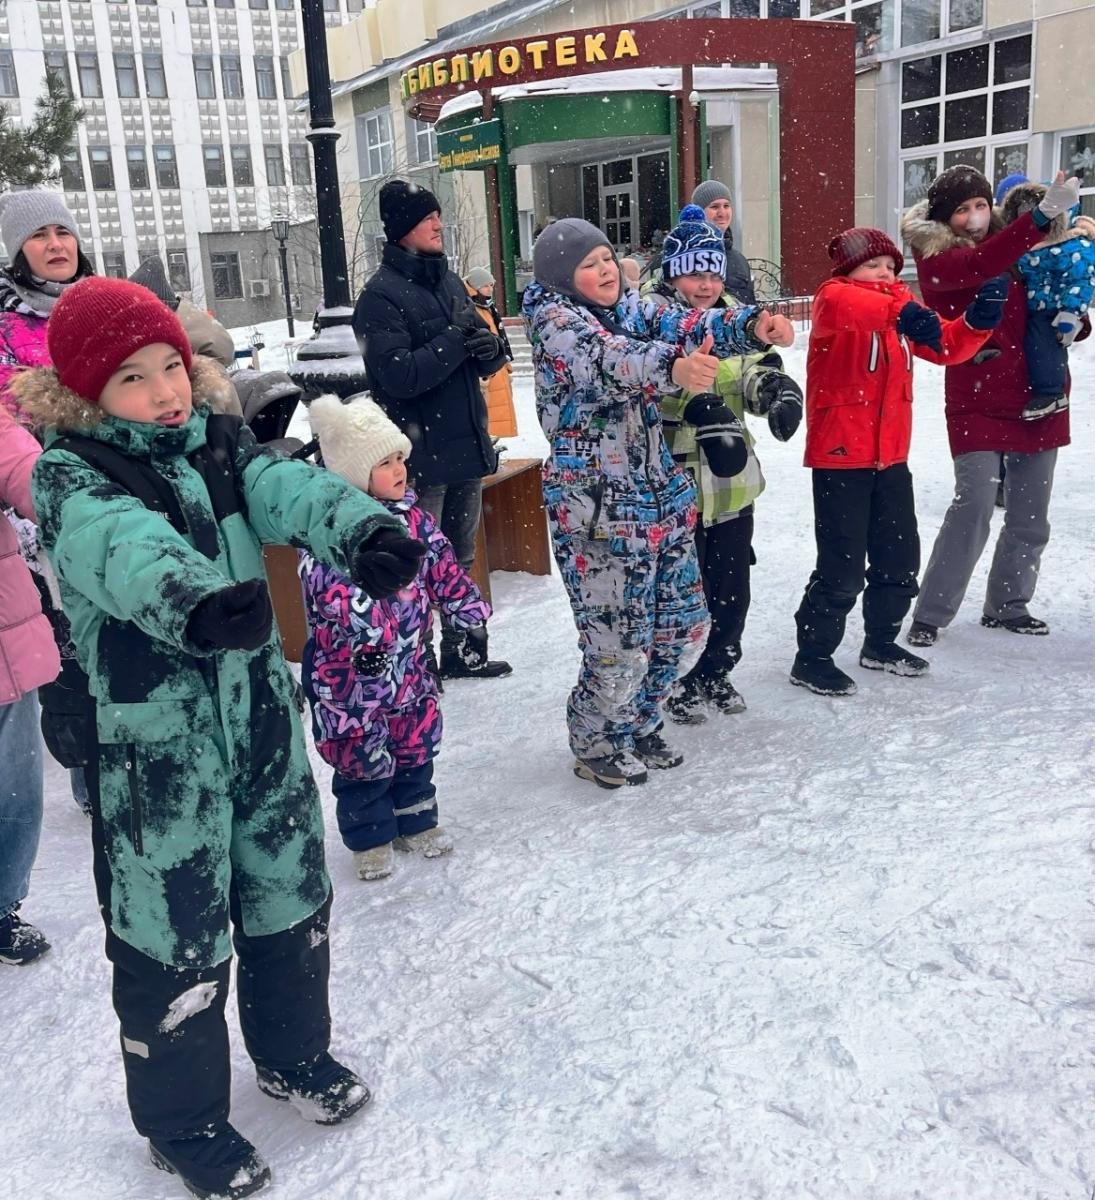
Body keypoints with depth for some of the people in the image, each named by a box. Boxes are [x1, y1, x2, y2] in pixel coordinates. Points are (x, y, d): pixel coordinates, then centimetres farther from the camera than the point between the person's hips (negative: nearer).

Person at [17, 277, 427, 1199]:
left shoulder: (221, 443, 4)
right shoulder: (73, 476, -12)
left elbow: (287, 489, -17)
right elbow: (122, 546, -35)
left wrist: (364, 531, -39)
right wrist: (197, 599, -57)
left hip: (259, 716, 6)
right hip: (151, 743, -5)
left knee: (288, 892, 19)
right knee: (173, 930, 7)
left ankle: (293, 1052, 45)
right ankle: (184, 1123, 31)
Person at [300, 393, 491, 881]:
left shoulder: (412, 518, 3)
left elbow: (445, 571, 9)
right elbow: (339, 593, -30)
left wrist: (471, 616, 9)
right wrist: (368, 635, -38)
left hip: (407, 662, 7)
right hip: (350, 670, -7)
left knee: (416, 744, 19)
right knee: (363, 755, 7)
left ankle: (416, 821, 38)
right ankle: (370, 838, 26)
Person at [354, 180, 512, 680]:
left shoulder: (449, 282, 13)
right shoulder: (380, 295, -9)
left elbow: (486, 363, 14)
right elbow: (398, 375, -21)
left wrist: (490, 348, -9)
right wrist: (458, 341, -19)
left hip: (467, 443, 8)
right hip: (420, 451, -8)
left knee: (460, 558, 18)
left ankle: (458, 650, 31)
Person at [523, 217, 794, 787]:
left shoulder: (632, 308, 9)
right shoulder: (553, 322, -10)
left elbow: (693, 326, -7)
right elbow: (608, 361, -30)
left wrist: (753, 325, -28)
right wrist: (674, 367, -49)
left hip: (661, 498, 7)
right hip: (596, 510, -7)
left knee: (683, 626, 14)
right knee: (619, 642, -3)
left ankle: (638, 727, 36)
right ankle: (595, 746, 24)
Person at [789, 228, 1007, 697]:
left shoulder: (901, 309, 14)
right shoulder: (831, 298, -8)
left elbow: (948, 346, 5)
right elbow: (845, 308, -34)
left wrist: (978, 320, -15)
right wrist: (901, 312, -51)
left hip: (891, 457, 8)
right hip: (840, 458, -8)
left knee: (900, 559, 16)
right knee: (843, 567, -5)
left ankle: (880, 642, 34)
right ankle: (812, 658, 9)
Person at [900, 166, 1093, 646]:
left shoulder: (1016, 247, 11)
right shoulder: (936, 258, -5)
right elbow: (979, 265, -27)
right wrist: (1041, 217, -38)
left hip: (1037, 399, 6)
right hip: (976, 403, -5)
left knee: (1031, 515, 9)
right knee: (973, 507, -15)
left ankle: (1007, 606, 25)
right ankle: (929, 617, -4)